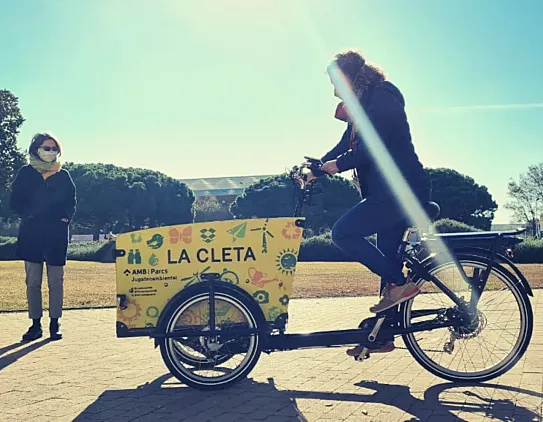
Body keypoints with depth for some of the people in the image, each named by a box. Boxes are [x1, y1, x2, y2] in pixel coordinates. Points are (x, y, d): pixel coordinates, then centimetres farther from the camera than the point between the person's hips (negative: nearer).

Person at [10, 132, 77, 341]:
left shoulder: (63, 175, 11)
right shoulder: (25, 173, 9)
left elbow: (71, 201, 11)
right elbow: (16, 200, 5)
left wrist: (66, 218, -5)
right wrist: (27, 215, -8)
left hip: (57, 234, 0)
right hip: (31, 233, 0)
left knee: (56, 282, 1)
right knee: (33, 282, 2)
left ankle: (54, 324, 9)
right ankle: (36, 324, 9)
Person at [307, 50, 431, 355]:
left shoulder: (382, 98, -11)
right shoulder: (362, 106, 19)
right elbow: (346, 145, 16)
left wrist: (338, 164, -14)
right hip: (390, 193, 10)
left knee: (343, 232, -15)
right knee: (386, 259, 10)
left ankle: (400, 283, -8)